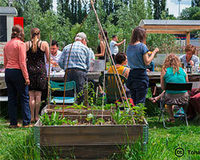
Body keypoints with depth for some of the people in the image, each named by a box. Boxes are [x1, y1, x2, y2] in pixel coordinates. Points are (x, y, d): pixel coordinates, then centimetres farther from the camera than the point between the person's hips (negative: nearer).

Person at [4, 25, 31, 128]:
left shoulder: (7, 45, 11)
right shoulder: (20, 44, -9)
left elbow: (5, 62, 15)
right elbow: (22, 62, -14)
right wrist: (26, 77, -12)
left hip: (8, 72, 6)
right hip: (18, 72, -6)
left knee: (11, 98, 10)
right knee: (24, 97, 2)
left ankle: (13, 122, 12)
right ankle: (26, 122, 2)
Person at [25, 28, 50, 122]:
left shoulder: (26, 44, 1)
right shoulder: (44, 44, -1)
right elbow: (48, 59, 1)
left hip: (30, 69, 1)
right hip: (41, 70, -1)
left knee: (31, 96, 5)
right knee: (38, 95, 5)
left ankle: (32, 116, 4)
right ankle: (36, 116, 9)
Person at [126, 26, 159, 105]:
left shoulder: (129, 46, 8)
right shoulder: (142, 46, -11)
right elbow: (147, 62, -11)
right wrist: (154, 52, 0)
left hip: (131, 75, 6)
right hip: (141, 75, -6)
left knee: (133, 100, 13)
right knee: (140, 102, -2)